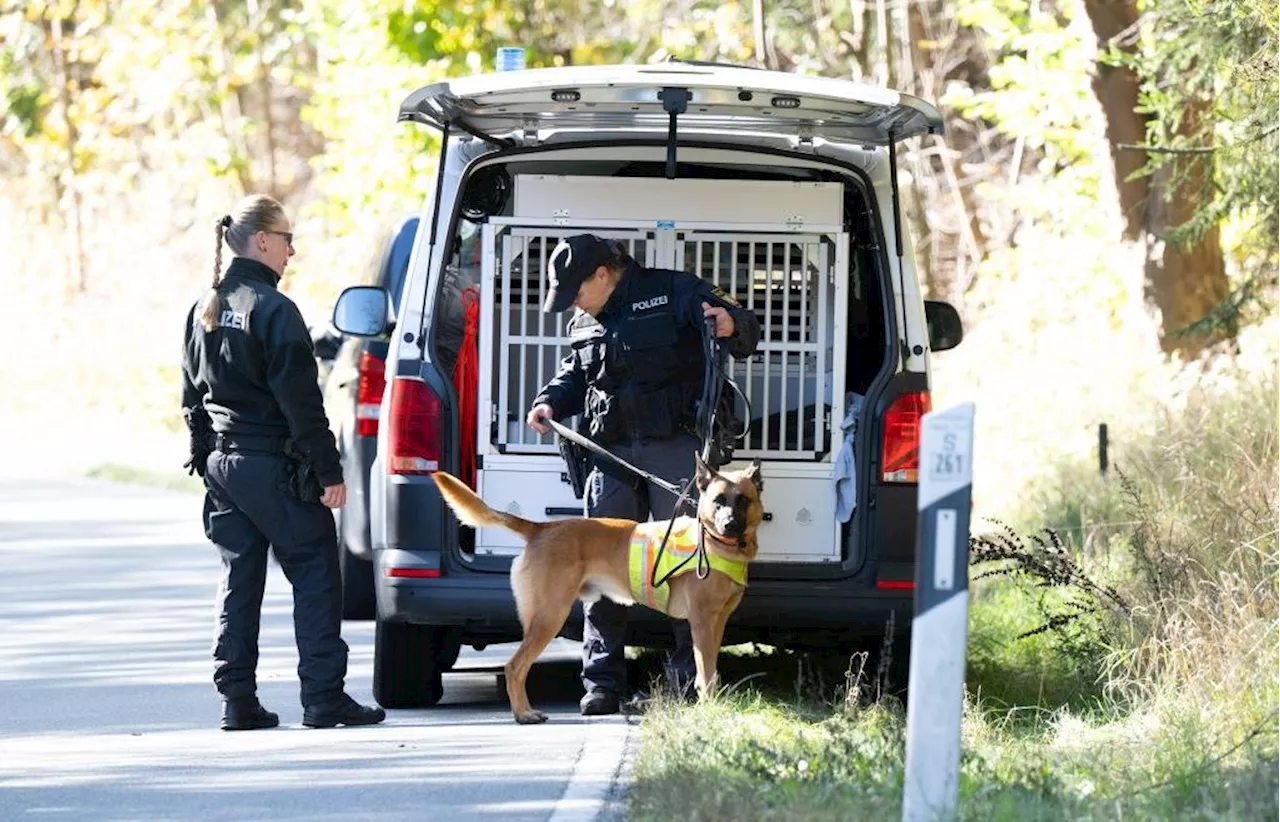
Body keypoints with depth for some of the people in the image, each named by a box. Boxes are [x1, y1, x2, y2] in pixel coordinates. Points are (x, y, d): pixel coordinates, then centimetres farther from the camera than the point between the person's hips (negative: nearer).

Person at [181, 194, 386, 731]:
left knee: (238, 580, 10)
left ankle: (237, 700, 9)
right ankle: (323, 698, -3)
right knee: (315, 576, -1)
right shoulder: (273, 309, -15)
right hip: (275, 465, -8)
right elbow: (300, 400, -17)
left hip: (223, 463, 8)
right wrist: (328, 471, -14)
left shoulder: (205, 311, 10)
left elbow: (192, 397, 16)